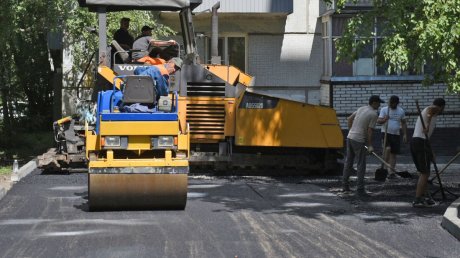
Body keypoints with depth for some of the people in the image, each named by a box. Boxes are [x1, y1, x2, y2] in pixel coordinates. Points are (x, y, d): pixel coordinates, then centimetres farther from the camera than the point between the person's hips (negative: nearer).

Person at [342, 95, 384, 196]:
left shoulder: (361, 109, 12)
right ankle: (360, 189, -3)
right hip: (359, 141, -8)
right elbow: (369, 131, -12)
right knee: (361, 165, -2)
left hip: (350, 137, 8)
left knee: (348, 162, 15)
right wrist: (370, 146, -5)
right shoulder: (374, 114, -10)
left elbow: (349, 119, 17)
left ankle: (345, 185, 20)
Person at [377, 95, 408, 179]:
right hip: (386, 133, -3)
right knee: (387, 148, -27)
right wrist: (384, 119, -29)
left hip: (396, 135, 3)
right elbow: (378, 121, -7)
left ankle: (391, 172, 9)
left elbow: (404, 123, 13)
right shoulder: (384, 109, -2)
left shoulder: (401, 111, 7)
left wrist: (405, 134, 5)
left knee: (393, 154, 4)